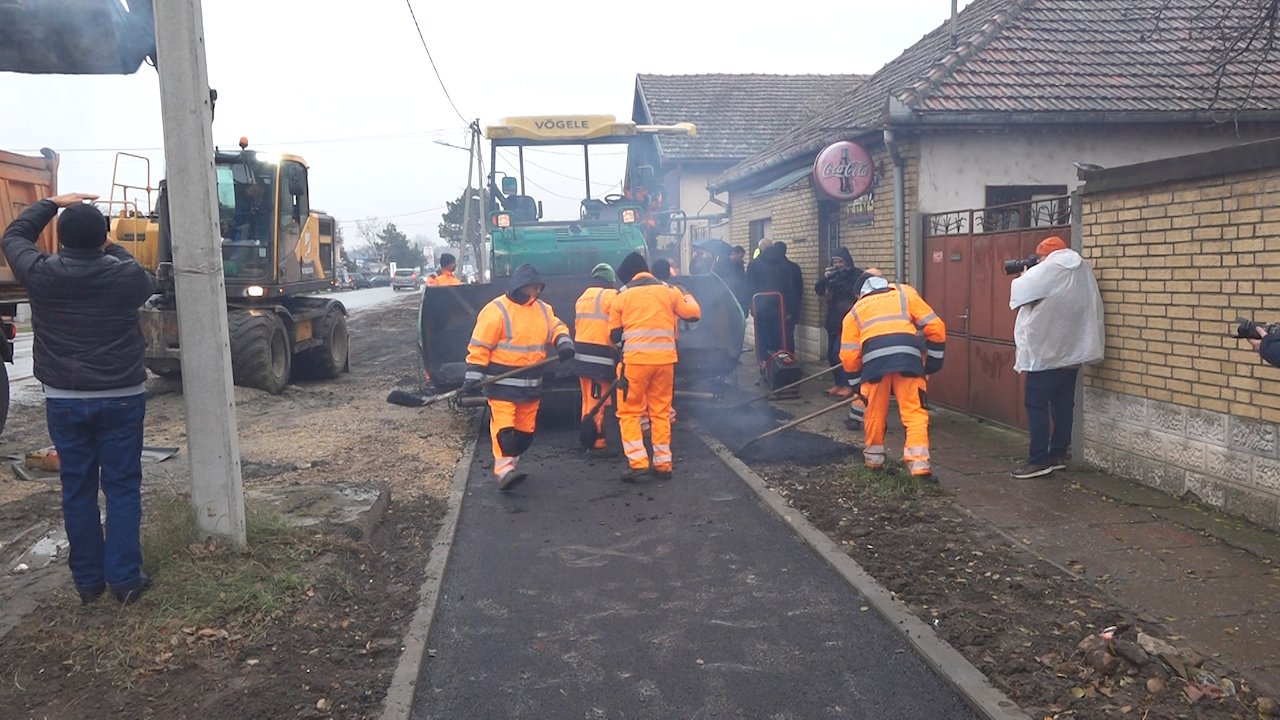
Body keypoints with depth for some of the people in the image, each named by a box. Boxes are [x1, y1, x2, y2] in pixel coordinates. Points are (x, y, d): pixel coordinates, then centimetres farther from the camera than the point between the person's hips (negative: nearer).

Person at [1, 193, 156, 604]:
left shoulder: (40, 275, -6)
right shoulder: (126, 276, -9)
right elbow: (147, 285, 16)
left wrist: (53, 203, 22)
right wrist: (110, 248, 23)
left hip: (64, 400, 1)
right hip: (121, 398, -1)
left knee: (77, 490, 11)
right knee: (122, 488, 6)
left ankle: (87, 581, 18)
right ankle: (125, 578, 7)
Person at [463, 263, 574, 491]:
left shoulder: (543, 309, 9)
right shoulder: (496, 310, -12)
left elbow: (556, 327, 12)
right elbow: (480, 344, -12)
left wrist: (564, 343, -12)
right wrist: (474, 374, -15)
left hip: (531, 383, 7)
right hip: (502, 383, -7)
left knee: (526, 428, 12)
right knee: (503, 426, -14)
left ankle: (511, 462, 27)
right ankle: (504, 470, -18)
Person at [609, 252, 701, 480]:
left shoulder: (622, 297, 5)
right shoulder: (669, 291, 7)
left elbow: (615, 335, 9)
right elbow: (693, 313, 12)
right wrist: (688, 297, 31)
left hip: (635, 359, -2)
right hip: (666, 359, 3)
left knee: (629, 412, 6)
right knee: (661, 411, 13)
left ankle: (638, 461, -6)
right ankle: (663, 463, 13)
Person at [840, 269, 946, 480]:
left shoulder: (856, 310, 29)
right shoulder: (905, 293, 27)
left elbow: (849, 356, 20)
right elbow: (935, 328, 17)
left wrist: (858, 385, 32)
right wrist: (933, 361, 26)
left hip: (874, 358, 1)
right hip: (908, 354, -1)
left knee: (875, 413, 18)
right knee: (915, 412, 4)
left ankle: (873, 459, 32)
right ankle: (919, 464, -6)